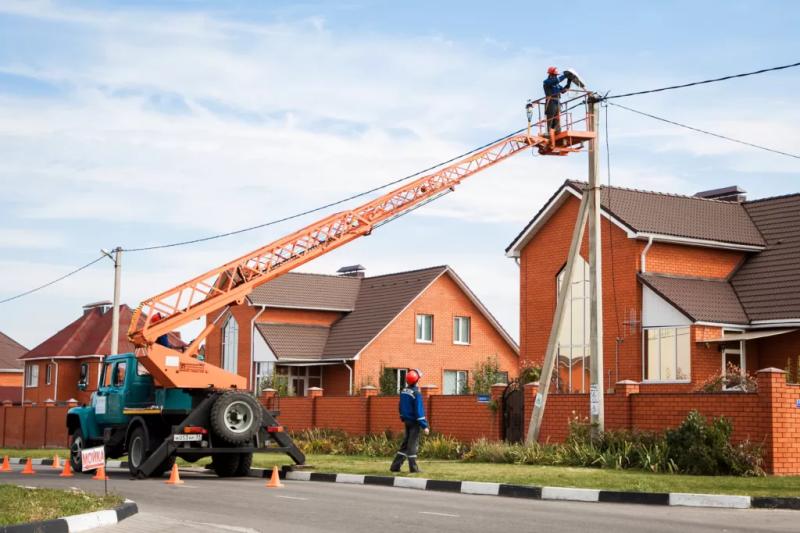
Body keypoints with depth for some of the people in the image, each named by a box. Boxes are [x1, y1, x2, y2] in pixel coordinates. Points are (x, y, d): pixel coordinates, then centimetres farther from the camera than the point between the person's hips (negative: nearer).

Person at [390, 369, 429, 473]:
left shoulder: (403, 392, 5)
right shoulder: (416, 393, -18)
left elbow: (401, 407, 15)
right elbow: (419, 410, -20)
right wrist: (424, 426, -17)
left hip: (406, 420, 7)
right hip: (414, 421, -7)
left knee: (405, 443, 14)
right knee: (413, 444, -1)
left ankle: (395, 466, 12)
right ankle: (413, 468, 3)